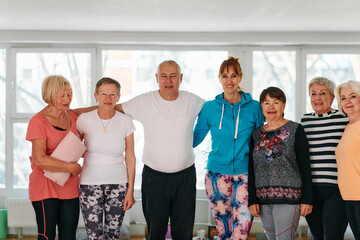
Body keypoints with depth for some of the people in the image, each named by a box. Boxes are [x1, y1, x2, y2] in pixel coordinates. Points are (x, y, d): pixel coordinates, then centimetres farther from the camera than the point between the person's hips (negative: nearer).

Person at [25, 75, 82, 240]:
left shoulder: (72, 117, 10)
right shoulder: (38, 121, -10)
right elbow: (40, 160, -20)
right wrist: (72, 167, -14)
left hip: (70, 188, 6)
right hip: (45, 187, -6)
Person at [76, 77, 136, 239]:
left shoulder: (125, 121, -2)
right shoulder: (84, 119, -3)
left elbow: (130, 158, 2)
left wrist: (130, 191, 0)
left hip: (118, 183, 1)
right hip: (90, 183, -1)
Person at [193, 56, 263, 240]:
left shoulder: (254, 107, 3)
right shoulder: (209, 108, 5)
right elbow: (195, 137, 13)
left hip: (244, 174, -1)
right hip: (217, 173, 1)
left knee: (242, 224, -14)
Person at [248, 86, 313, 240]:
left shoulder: (295, 130, 2)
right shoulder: (257, 134, 13)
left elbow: (305, 167, -1)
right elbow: (252, 169, 13)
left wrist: (307, 199, -6)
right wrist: (252, 200, 5)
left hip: (288, 198, -4)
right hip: (263, 200, 4)